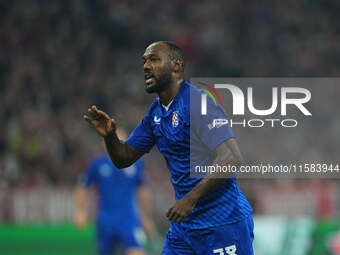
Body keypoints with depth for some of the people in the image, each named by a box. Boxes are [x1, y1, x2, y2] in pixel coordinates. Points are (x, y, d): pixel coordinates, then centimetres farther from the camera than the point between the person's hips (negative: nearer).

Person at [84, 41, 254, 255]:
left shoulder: (197, 103, -15)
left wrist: (191, 199, -27)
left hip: (222, 225, -8)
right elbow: (124, 158, 19)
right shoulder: (156, 112, 13)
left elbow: (231, 159, -24)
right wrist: (109, 135, -3)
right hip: (183, 226, 8)